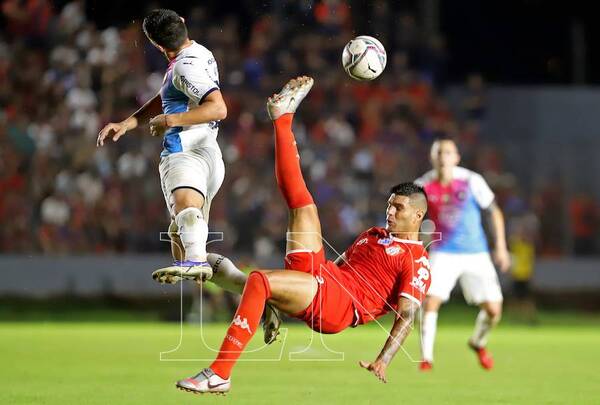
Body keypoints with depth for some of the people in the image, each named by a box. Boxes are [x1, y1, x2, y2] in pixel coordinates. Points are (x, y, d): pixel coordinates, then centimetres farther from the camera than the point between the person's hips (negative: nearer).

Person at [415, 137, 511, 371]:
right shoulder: (423, 186, -6)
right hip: (443, 253, 0)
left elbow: (493, 213, 2)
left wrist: (500, 247, 0)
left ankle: (478, 343, 29)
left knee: (493, 309, -2)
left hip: (475, 254, 0)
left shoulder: (471, 181, -9)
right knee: (431, 301, -20)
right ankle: (426, 358, -9)